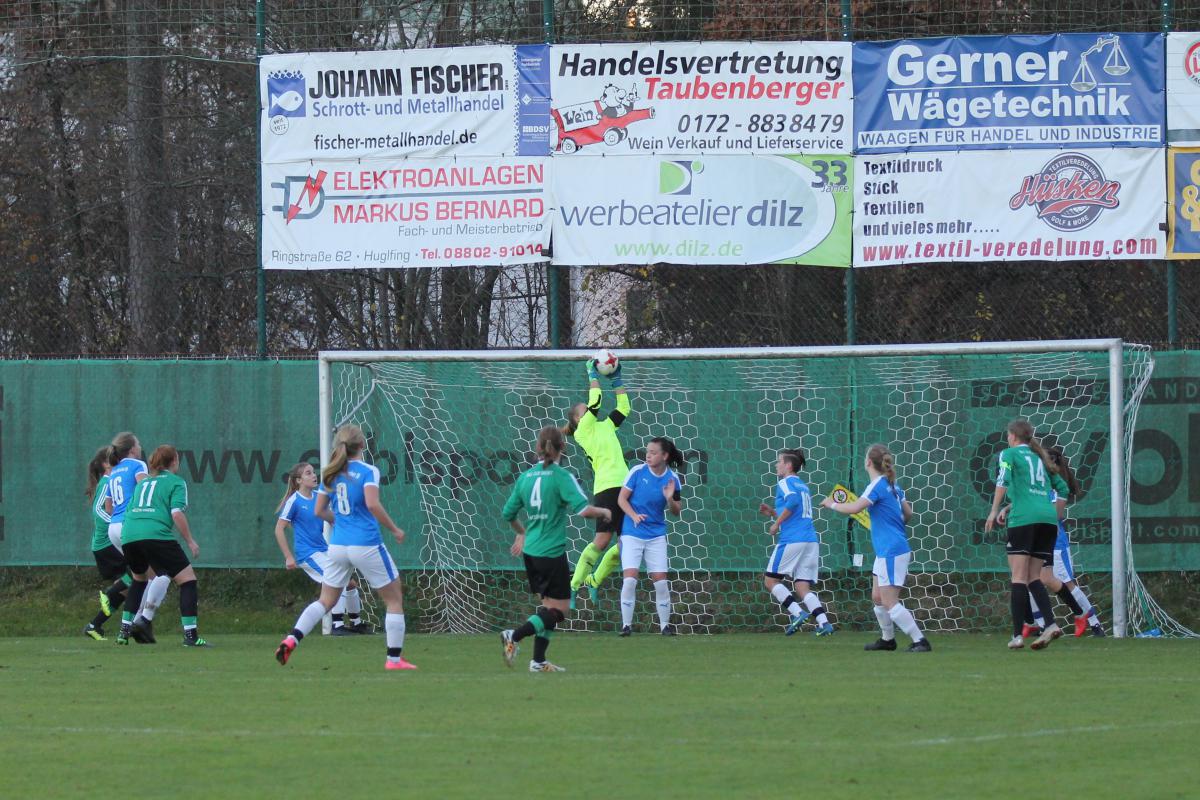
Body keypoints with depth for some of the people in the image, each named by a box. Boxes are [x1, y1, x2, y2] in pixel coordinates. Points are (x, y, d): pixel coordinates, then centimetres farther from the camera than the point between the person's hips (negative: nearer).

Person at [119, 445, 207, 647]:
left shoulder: (142, 483, 27)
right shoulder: (176, 482, 8)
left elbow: (128, 510, 26)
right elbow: (177, 513, -6)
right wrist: (190, 541, 0)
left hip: (128, 537, 7)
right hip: (157, 536, -7)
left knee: (140, 578, 33)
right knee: (187, 579, -2)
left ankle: (126, 628, 29)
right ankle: (191, 634, -13)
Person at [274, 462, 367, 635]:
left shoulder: (318, 497, 7)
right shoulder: (294, 501, -12)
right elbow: (279, 529, -11)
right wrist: (289, 557, -12)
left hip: (324, 550, 8)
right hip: (308, 554, -8)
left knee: (350, 583, 12)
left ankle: (356, 622, 30)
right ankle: (337, 625, -17)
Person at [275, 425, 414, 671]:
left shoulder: (331, 474, 8)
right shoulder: (368, 471, -8)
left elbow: (320, 511, 12)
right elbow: (372, 504, -22)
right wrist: (394, 529, -10)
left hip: (338, 546, 5)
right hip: (366, 546, -5)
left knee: (326, 601, 13)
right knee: (394, 599, 10)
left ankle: (291, 639, -7)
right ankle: (394, 659, 9)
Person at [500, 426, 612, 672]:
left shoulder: (525, 477, 5)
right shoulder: (562, 477, -13)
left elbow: (508, 513, 14)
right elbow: (583, 510, -22)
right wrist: (604, 512, -1)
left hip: (531, 552, 7)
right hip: (552, 552, -7)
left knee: (548, 605, 17)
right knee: (559, 609, -1)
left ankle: (538, 661, 14)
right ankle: (514, 635, -17)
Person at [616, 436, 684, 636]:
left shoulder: (672, 479, -2)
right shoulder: (637, 472, -8)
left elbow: (676, 512, 5)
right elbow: (622, 498, -4)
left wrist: (670, 499, -17)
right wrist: (634, 515, -21)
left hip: (656, 535, 2)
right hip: (632, 534, -2)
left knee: (661, 580, -1)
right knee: (630, 578, -12)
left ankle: (665, 625, 11)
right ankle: (626, 624, -2)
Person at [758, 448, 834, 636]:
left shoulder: (785, 483, -2)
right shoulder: (803, 486, 22)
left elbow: (793, 500, -23)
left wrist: (777, 522, -13)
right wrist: (773, 513, 22)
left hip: (792, 540, -8)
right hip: (811, 540, 8)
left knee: (770, 579, 5)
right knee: (802, 586, 6)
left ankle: (797, 612, -10)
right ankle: (823, 622, -11)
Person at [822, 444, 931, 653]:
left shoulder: (877, 486, -16)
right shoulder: (892, 486, 10)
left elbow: (855, 508, -27)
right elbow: (908, 513, 17)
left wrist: (832, 504, -11)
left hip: (891, 551, -9)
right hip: (885, 551, 9)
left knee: (889, 602, -9)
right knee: (877, 597, 18)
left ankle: (920, 641, -12)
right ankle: (887, 639, 28)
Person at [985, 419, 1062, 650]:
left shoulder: (1010, 454, 7)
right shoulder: (1039, 457, 24)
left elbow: (1003, 481, -8)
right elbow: (1061, 488, 26)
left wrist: (994, 511, -6)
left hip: (1023, 518, -6)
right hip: (1048, 517, 6)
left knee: (1019, 577, -5)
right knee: (1033, 577, 10)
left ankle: (1017, 635, -12)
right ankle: (1050, 624, -9)